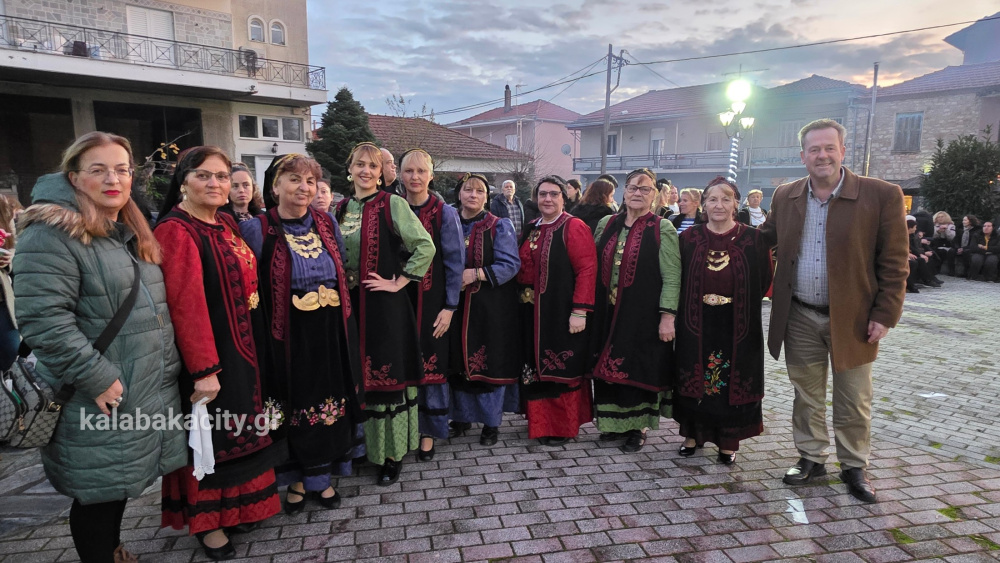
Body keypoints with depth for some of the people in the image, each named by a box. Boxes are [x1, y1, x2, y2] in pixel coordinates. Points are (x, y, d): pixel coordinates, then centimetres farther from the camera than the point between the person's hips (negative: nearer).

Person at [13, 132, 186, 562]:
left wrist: (166, 364, 16)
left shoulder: (132, 232, 13)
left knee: (119, 478, 22)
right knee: (99, 489, 6)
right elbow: (41, 318, -23)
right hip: (102, 399, -8)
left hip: (150, 391, 8)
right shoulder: (51, 233, -15)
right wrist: (96, 377, -22)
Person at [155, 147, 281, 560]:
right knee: (209, 437, 7)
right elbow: (186, 305, -23)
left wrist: (250, 348, 12)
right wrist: (204, 369, -24)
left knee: (238, 431, 18)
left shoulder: (226, 224, 9)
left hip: (241, 350, 8)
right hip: (206, 355, -8)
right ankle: (205, 522, 26)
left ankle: (233, 507, 37)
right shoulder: (176, 231, -17)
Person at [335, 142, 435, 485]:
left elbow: (426, 246, -15)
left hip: (384, 304, -6)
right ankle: (365, 443, 30)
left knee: (386, 374, 1)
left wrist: (397, 283, -14)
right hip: (350, 302, 6)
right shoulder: (342, 208, 11)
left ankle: (393, 453, 14)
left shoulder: (392, 203, -8)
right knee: (357, 375, 13)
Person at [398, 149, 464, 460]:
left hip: (432, 303, -2)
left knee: (431, 364, 5)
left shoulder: (445, 213, -4)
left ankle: (428, 432, 19)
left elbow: (455, 262, -6)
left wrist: (449, 307, -10)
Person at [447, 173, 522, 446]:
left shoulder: (499, 226, -3)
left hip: (491, 308, -4)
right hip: (457, 305, 4)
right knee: (459, 361, 9)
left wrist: (475, 274, -20)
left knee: (490, 362, 1)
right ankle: (462, 416, 27)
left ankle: (491, 423, 16)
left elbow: (511, 264, -11)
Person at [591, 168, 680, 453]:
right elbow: (594, 266, 15)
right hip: (608, 312, 5)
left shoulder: (663, 229, -5)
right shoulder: (607, 224, 9)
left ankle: (637, 427, 20)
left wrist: (667, 316, -15)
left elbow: (671, 277, -9)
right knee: (608, 368, 10)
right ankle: (614, 422, 27)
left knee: (638, 368, 3)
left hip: (643, 315, -4)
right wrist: (590, 307, 11)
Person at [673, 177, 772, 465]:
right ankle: (692, 435, 26)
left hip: (737, 327, -1)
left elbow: (762, 282, 1)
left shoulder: (753, 239, -3)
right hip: (696, 325, 1)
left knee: (732, 383, 7)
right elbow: (679, 281, 5)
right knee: (694, 381, 9)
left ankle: (728, 442, 22)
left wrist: (732, 301, -5)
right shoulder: (689, 238, 1)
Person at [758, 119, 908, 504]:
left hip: (852, 318, -2)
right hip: (800, 317, 3)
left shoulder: (882, 196, -10)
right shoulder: (785, 197, 2)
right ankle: (811, 458, 31)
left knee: (853, 401, 11)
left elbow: (894, 263, -7)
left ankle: (854, 468, 30)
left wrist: (885, 315, -10)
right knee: (806, 394, 14)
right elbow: (764, 238, 18)